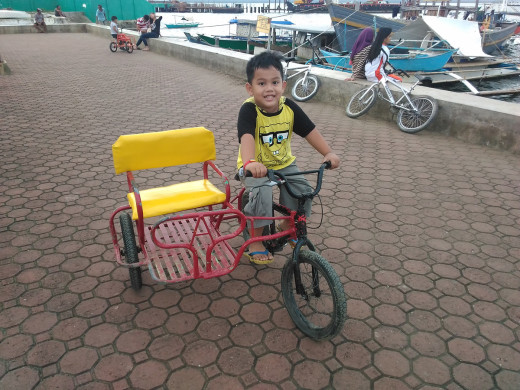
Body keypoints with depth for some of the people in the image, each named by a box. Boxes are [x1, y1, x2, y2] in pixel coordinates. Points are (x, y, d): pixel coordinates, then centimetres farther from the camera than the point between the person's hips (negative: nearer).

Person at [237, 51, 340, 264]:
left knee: (304, 192, -14)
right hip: (255, 167, -4)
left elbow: (310, 131, -10)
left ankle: (286, 227, 18)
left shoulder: (289, 107, -10)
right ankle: (255, 241, -4)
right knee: (262, 195, -30)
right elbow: (247, 137, -41)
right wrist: (250, 163, -60)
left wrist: (328, 152, -23)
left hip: (283, 163, 5)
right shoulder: (249, 109, -24)